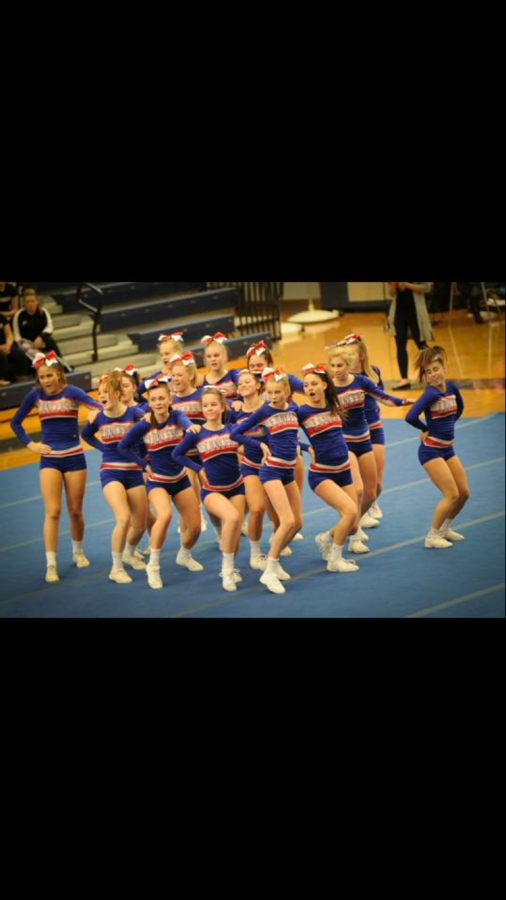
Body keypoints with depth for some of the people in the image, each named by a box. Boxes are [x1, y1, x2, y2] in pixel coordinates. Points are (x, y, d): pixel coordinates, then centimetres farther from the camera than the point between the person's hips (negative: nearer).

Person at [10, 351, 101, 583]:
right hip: (49, 459, 1)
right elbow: (16, 422, 11)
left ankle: (78, 552, 33)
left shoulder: (71, 392, -9)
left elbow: (94, 404, -26)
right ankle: (51, 564, -10)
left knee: (75, 511, 9)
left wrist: (100, 411, -49)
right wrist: (29, 444, 0)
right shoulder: (35, 395, -1)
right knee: (52, 511, -9)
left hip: (74, 457, -1)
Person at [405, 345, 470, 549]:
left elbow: (459, 408, 22)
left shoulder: (451, 387, 1)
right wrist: (426, 429, -14)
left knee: (464, 493, 10)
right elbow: (411, 417, -32)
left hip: (448, 448, 7)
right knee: (452, 494, -10)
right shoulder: (431, 393, -20)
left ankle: (445, 528, 30)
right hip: (431, 450, -7)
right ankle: (432, 537, 2)